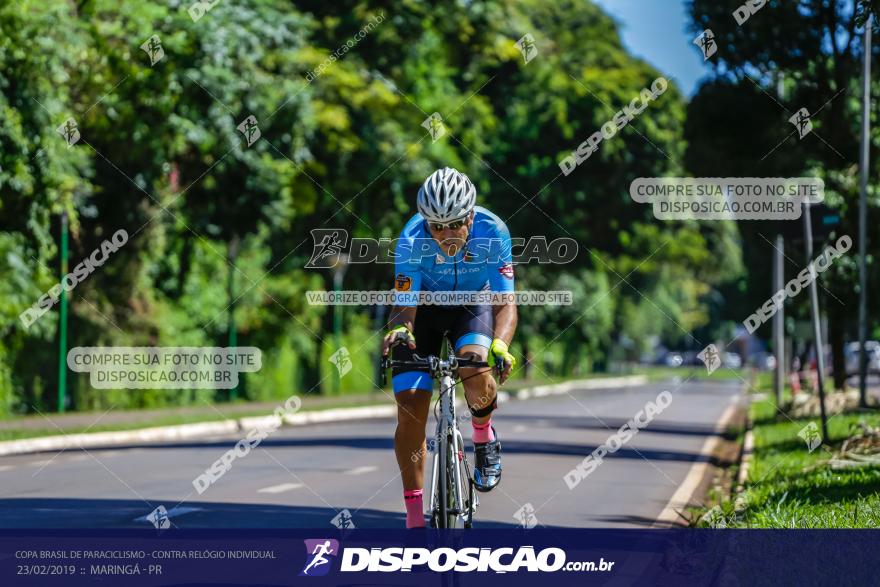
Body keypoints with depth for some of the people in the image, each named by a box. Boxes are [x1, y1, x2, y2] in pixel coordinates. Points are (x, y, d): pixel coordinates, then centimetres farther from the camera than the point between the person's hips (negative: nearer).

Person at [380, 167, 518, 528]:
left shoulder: (492, 232, -30)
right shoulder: (412, 240, -30)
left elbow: (505, 303, -32)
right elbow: (405, 306, -29)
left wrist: (500, 344, -52)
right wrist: (398, 330, -53)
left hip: (473, 302, 0)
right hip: (424, 306, 0)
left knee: (478, 376, -31)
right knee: (410, 409, -12)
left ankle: (483, 432, 4)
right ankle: (414, 516, -2)